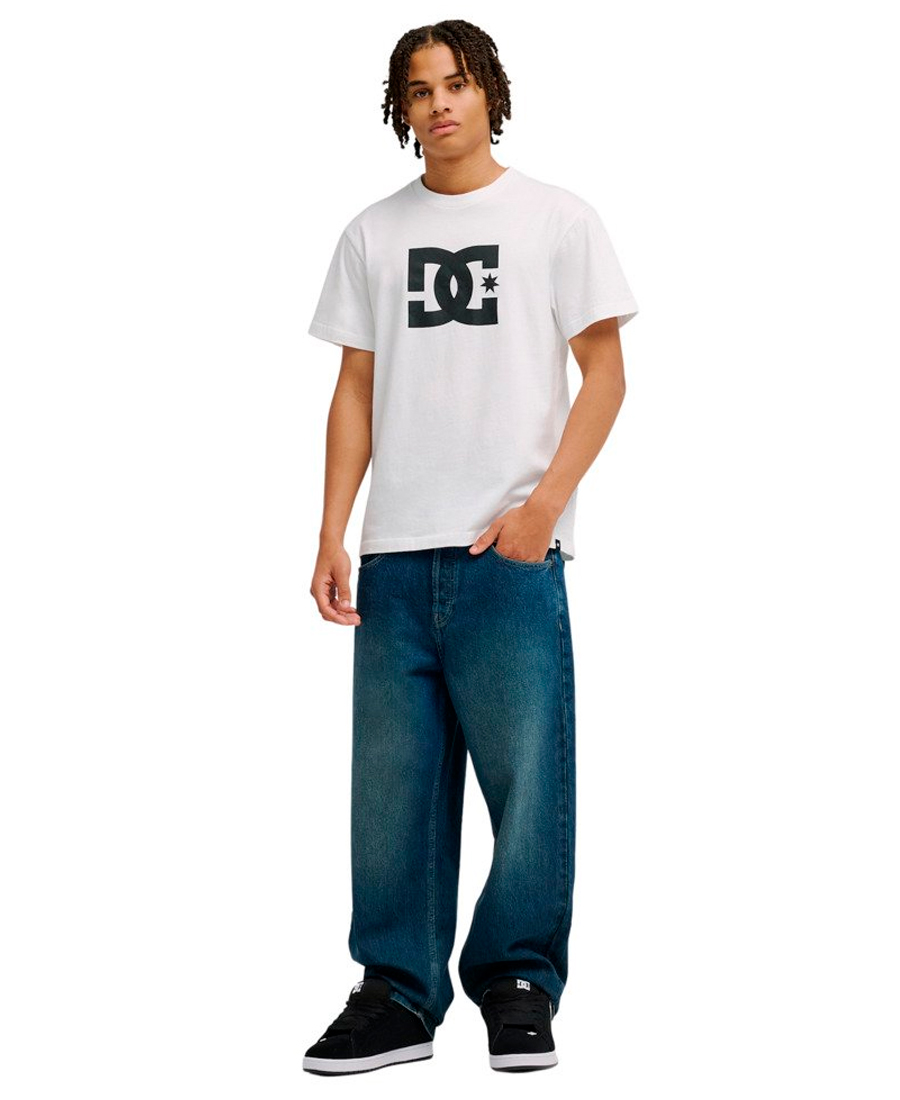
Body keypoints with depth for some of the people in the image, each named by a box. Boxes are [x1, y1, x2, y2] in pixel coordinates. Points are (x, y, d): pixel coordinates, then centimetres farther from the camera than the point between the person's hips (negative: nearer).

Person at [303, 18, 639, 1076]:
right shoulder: (372, 234, 15)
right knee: (393, 782, 4)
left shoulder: (557, 218, 6)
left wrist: (544, 503, -10)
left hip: (510, 550, -3)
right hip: (396, 552, 3)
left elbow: (604, 372, 2)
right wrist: (332, 533, 5)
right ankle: (398, 994, 14)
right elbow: (356, 392, 14)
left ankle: (518, 986, 12)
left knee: (527, 774, -3)